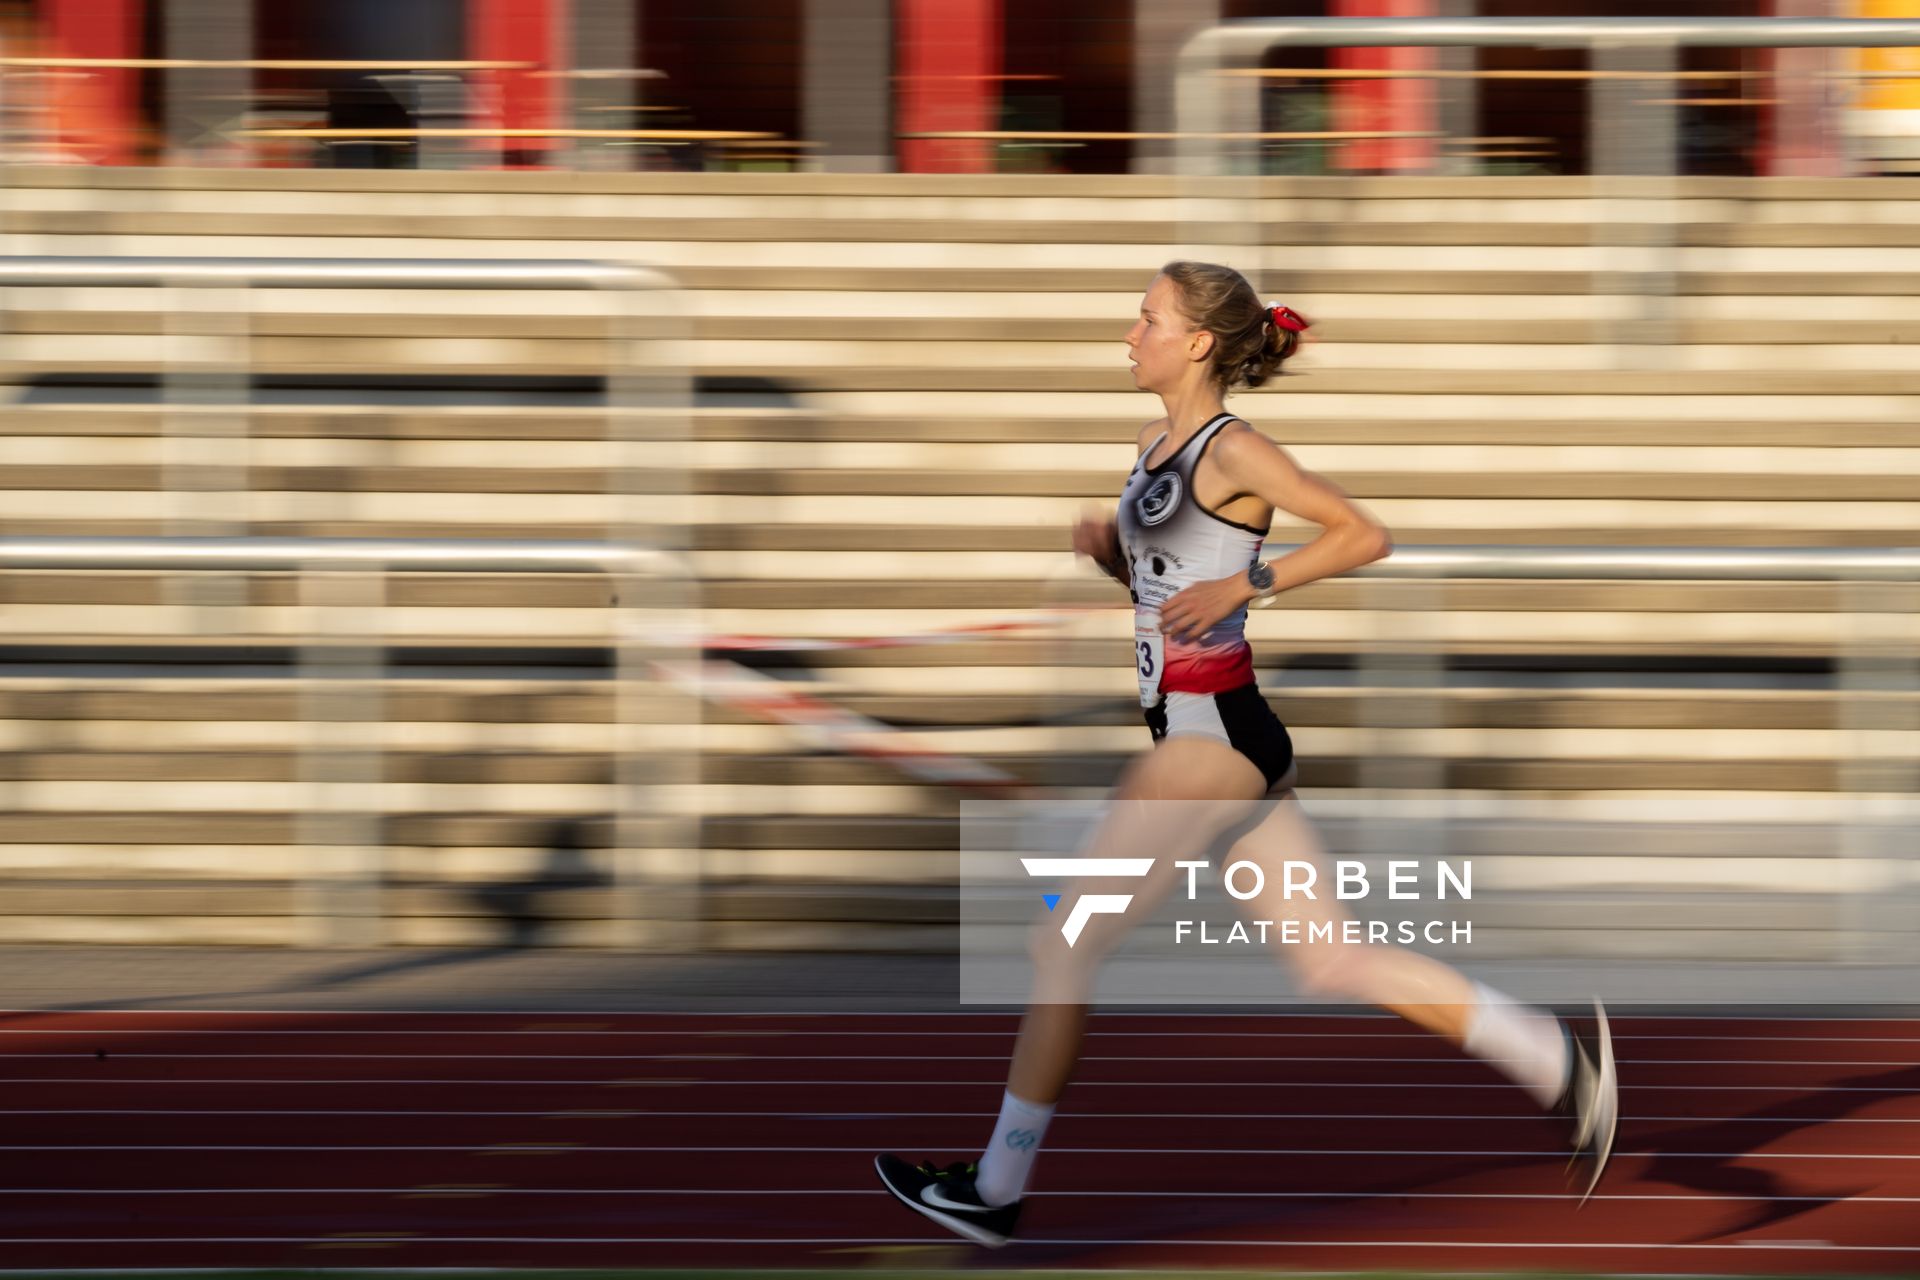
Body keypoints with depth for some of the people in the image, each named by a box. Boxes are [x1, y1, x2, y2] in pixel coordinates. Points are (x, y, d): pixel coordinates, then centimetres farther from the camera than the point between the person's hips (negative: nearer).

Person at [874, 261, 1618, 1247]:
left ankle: (995, 1190, 6)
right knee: (1328, 962, 7)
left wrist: (1243, 585, -20)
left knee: (1066, 944, -2)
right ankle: (1554, 1059, 5)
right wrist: (1101, 544, 7)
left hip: (1213, 732, -10)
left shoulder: (1231, 450, -11)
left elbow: (1364, 535, -15)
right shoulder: (1158, 444, 15)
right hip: (1199, 732, 10)